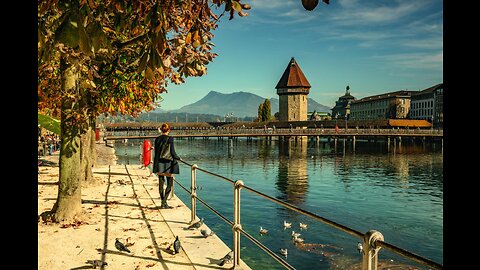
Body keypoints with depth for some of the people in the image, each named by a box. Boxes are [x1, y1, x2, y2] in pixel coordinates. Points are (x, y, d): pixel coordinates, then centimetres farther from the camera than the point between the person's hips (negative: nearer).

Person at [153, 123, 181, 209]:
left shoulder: (157, 139, 3)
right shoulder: (170, 139, -12)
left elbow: (155, 152, 8)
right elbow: (172, 153, -14)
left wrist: (156, 165, 17)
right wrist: (178, 158, 4)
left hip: (159, 164, 5)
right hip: (168, 164, -5)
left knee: (161, 184, 10)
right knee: (170, 184, 4)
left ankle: (163, 203, 17)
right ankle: (164, 202, -5)